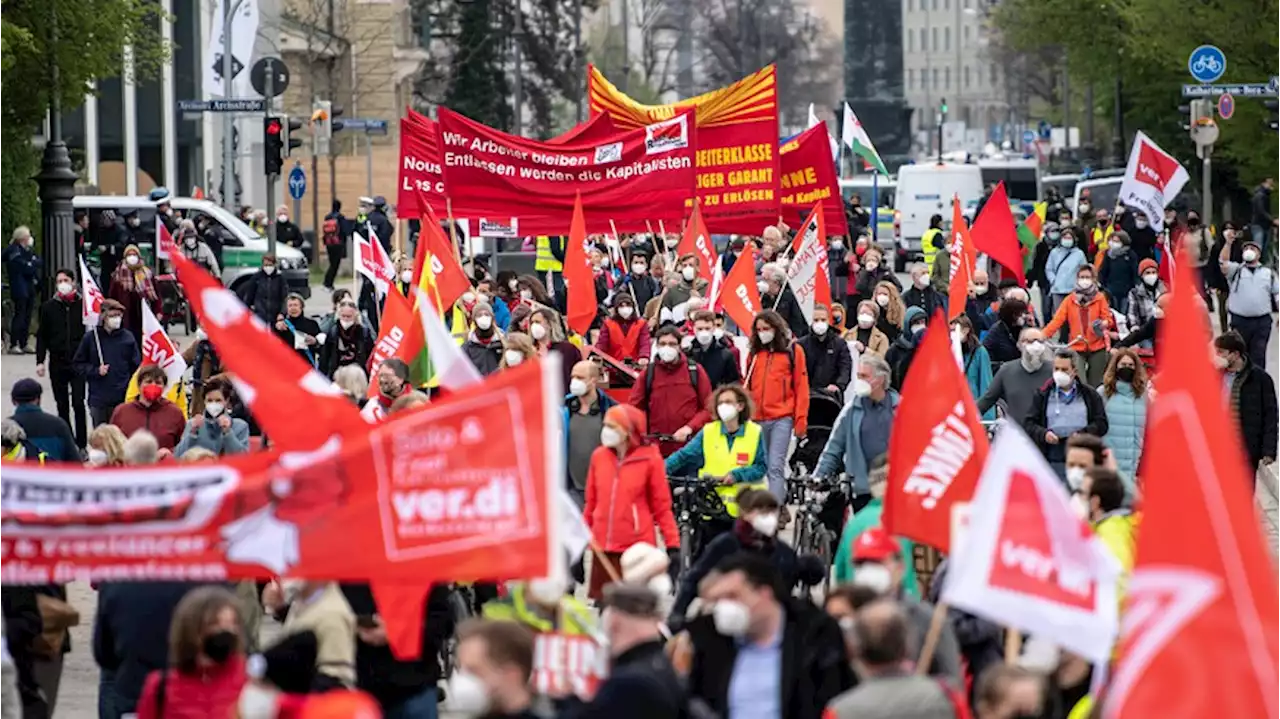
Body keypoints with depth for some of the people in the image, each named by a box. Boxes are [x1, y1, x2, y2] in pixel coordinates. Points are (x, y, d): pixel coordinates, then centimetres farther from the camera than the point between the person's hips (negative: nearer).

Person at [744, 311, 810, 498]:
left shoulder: (793, 351, 4)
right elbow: (748, 387, 17)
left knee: (775, 467, -11)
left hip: (781, 419, -4)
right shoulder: (755, 353, 14)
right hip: (757, 419, 4)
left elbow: (801, 388, 1)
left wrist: (801, 420, -5)